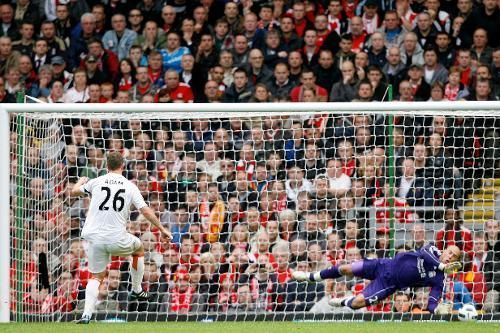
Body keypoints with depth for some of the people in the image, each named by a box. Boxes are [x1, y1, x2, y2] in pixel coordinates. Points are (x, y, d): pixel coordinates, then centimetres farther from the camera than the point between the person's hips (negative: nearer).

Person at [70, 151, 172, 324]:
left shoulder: (96, 182, 4)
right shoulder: (130, 186, 2)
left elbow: (74, 192, 18)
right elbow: (146, 211, -1)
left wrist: (81, 182, 41)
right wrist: (162, 230, 9)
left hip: (95, 237, 1)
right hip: (117, 239, -1)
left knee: (96, 277, 11)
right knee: (139, 249, 30)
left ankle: (87, 314, -9)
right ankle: (137, 291, 37)